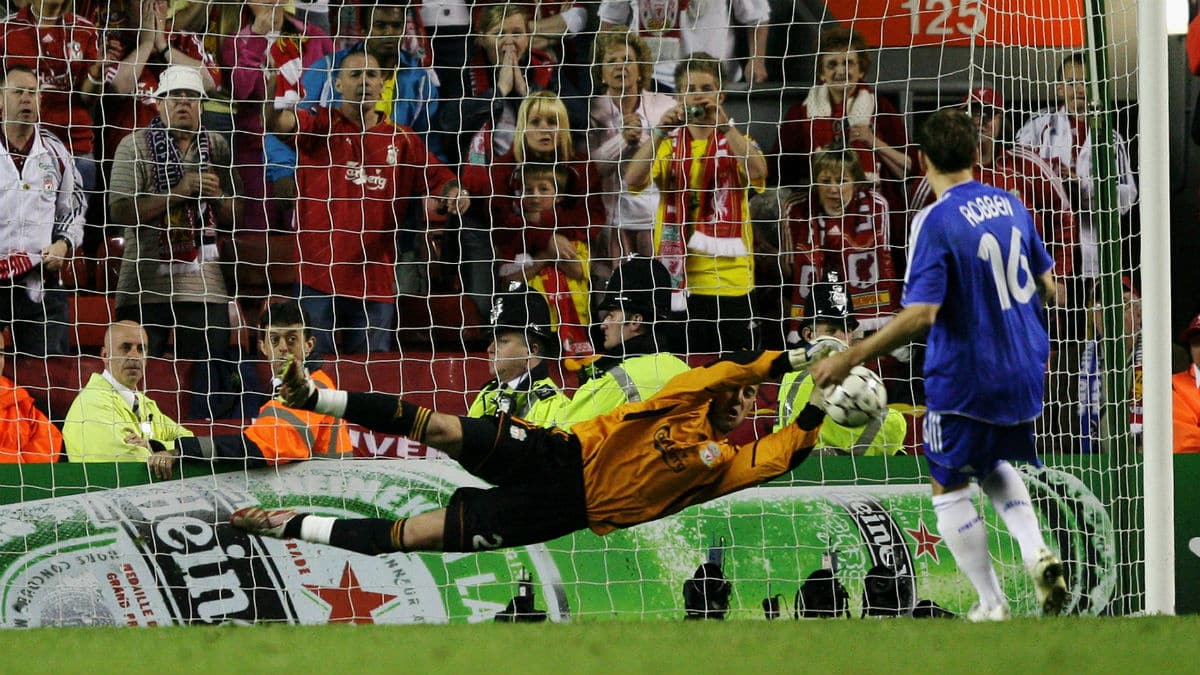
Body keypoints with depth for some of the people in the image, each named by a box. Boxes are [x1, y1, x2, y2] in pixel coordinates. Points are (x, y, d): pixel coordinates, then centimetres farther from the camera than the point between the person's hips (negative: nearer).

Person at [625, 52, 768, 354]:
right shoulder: (667, 144, 11)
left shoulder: (737, 142, 9)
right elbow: (633, 180, -8)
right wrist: (661, 131, -16)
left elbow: (757, 171, -14)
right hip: (675, 274, 1)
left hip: (729, 280, -1)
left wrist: (723, 124, -18)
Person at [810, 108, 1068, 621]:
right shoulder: (1010, 205, 2)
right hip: (1023, 371, 7)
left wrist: (849, 360, -22)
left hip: (964, 379, -7)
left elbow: (920, 315, -26)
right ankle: (1035, 552, 6)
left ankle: (991, 603, 8)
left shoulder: (935, 222, -19)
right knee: (994, 464, 29)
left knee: (949, 488, 10)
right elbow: (1047, 285, 12)